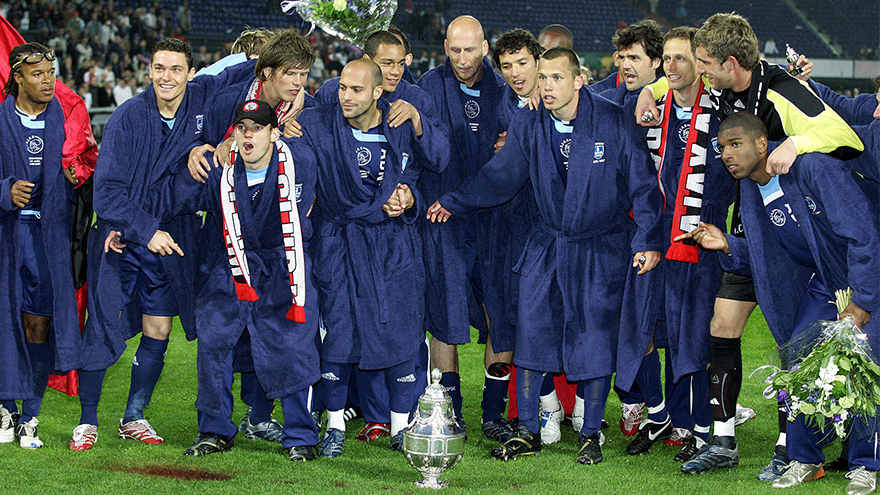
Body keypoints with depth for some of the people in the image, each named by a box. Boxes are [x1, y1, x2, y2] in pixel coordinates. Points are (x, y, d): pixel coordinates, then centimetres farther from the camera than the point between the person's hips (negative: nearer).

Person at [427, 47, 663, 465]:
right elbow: (500, 176, 7)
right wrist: (452, 203, 1)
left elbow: (642, 184, -7)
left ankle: (591, 434, 13)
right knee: (531, 332, 0)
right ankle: (527, 432, 11)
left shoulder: (613, 122, -13)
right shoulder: (527, 125, -3)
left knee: (595, 340, -2)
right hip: (547, 245, 3)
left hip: (602, 249, -3)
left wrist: (647, 240, -11)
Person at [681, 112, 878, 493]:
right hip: (824, 285, 7)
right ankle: (805, 460, 11)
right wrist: (728, 246, -7)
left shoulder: (813, 169, -26)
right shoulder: (752, 192, -2)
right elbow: (773, 255, 9)